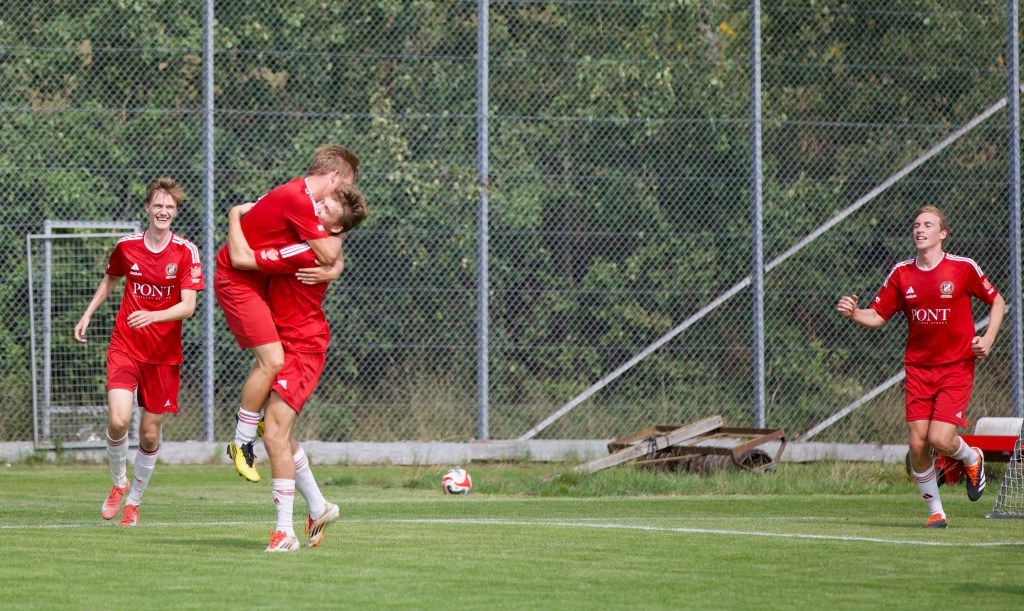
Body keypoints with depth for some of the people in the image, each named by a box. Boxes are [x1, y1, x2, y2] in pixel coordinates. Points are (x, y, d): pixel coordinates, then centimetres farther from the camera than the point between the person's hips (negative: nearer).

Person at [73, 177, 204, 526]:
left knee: (150, 433, 5)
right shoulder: (127, 247, 0)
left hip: (164, 354, 0)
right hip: (125, 346, 0)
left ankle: (134, 500, 27)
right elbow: (110, 280, 22)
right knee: (118, 421, -19)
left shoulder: (186, 252, -7)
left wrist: (153, 316, -31)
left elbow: (188, 306, -15)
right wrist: (88, 314, 18)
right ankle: (118, 483, 9)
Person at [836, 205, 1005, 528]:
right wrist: (852, 313, -15)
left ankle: (972, 459, 20)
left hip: (956, 367, -3)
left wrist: (988, 339, -6)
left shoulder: (963, 268, -6)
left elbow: (997, 301, 7)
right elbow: (877, 316, 6)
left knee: (940, 439, -16)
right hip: (918, 368, 3)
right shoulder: (901, 273, 2)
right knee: (918, 444, -6)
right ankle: (935, 511, 13)